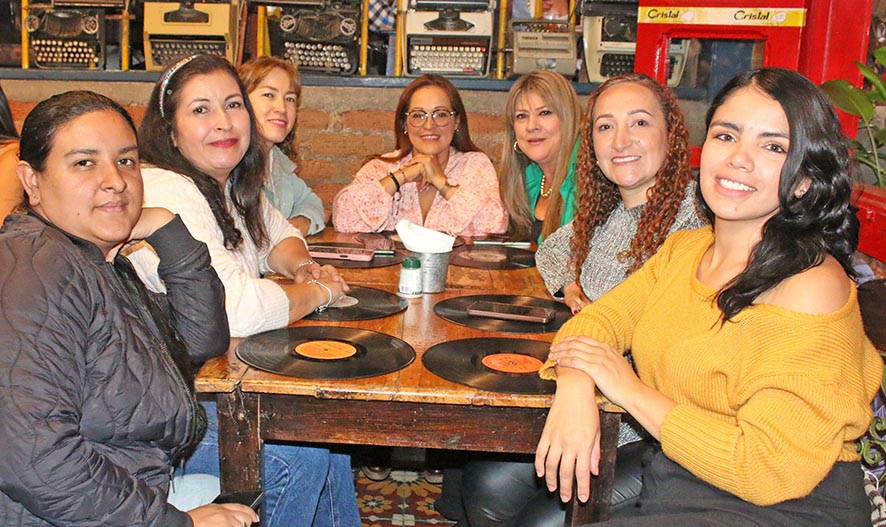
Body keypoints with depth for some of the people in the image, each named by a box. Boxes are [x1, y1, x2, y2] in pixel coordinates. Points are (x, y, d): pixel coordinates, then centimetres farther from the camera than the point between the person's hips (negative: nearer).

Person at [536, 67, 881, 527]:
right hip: (669, 484, 7)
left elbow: (770, 469, -22)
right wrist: (574, 387, -18)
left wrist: (630, 390, -17)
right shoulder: (683, 248, 6)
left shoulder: (811, 285, -18)